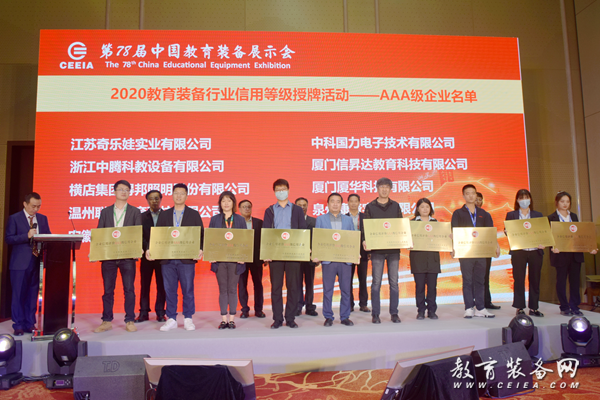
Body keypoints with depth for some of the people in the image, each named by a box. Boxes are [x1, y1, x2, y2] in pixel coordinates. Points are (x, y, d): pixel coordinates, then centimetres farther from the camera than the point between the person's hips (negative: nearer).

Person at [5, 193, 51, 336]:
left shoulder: (43, 218, 12)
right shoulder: (14, 218, 0)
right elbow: (8, 239, -7)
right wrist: (27, 236, -19)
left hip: (37, 261, 4)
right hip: (20, 263, -4)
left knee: (32, 294, 8)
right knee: (18, 295, 1)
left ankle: (30, 324, 17)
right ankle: (18, 326, 10)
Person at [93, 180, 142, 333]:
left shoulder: (135, 212, 8)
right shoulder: (105, 212, 12)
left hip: (128, 256, -1)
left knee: (129, 290, 1)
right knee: (108, 290, 6)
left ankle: (130, 321, 9)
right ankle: (107, 321, 15)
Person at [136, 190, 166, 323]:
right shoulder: (142, 216, 8)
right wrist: (146, 250, -13)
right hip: (146, 256, 1)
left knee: (161, 285, 3)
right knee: (145, 285, 5)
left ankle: (160, 313, 12)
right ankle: (144, 313, 14)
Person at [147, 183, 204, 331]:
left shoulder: (194, 214, 7)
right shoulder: (164, 215, 13)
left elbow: (201, 234, 3)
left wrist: (200, 249, -14)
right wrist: (150, 249, -5)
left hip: (187, 258, -2)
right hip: (167, 258, 2)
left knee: (188, 290, 2)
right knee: (169, 290, 6)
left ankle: (188, 319, 13)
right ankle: (171, 319, 16)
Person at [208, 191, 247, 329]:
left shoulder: (240, 219, 7)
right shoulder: (215, 219, 9)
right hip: (219, 259, 1)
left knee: (232, 289, 3)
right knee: (222, 289, 5)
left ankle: (232, 319, 11)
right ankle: (224, 319, 12)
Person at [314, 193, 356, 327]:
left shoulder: (348, 220, 14)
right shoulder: (320, 219, 10)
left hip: (346, 260, 2)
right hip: (328, 260, -1)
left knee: (346, 289, 4)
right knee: (327, 290, 2)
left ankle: (345, 317, 15)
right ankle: (328, 317, 12)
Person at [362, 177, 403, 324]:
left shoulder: (395, 206, 11)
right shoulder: (370, 207, 5)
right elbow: (365, 226, 1)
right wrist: (364, 240, -15)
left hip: (394, 249, 2)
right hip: (377, 249, -2)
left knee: (394, 282, 5)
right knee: (376, 282, 0)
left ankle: (394, 313, 14)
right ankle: (375, 314, 8)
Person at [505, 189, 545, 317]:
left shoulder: (538, 215, 12)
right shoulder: (511, 215, 8)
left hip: (535, 251, 2)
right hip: (518, 252, -2)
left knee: (535, 279, 5)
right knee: (519, 280, 0)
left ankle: (534, 308, 14)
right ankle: (519, 308, 7)